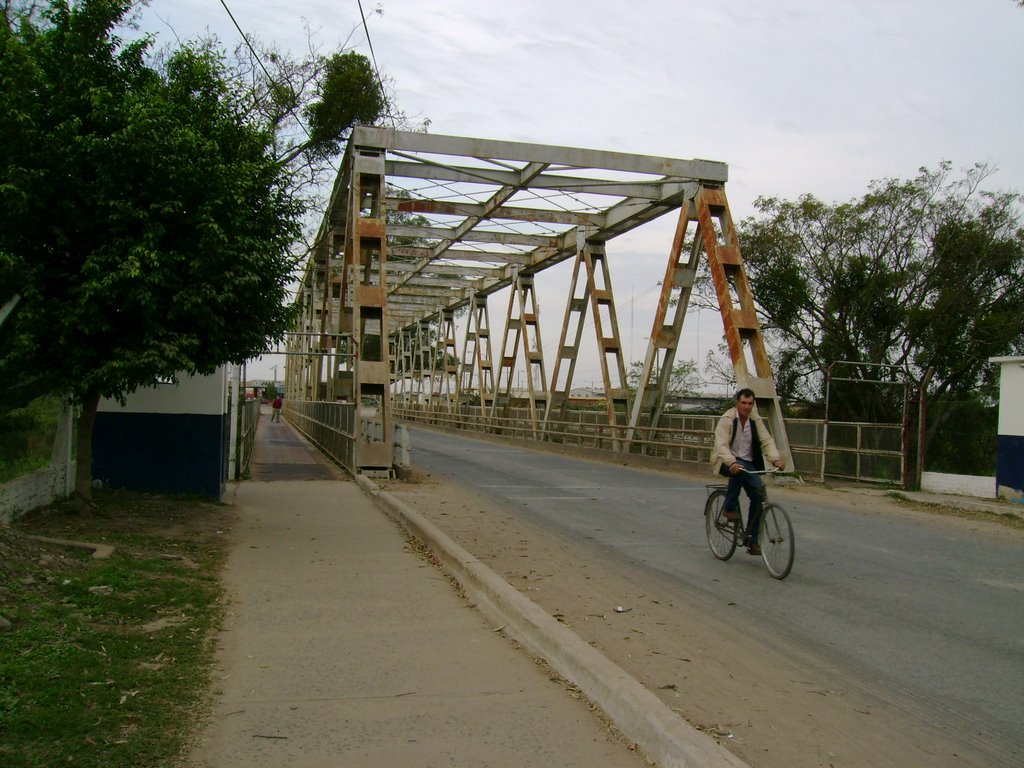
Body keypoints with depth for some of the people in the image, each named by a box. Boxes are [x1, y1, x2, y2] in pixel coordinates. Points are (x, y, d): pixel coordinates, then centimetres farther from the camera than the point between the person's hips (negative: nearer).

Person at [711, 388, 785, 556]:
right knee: (739, 469, -39)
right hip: (727, 462, -5)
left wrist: (776, 459, -25)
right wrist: (732, 462, -42)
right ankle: (730, 506, -19)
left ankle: (752, 540, -1)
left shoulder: (756, 421, 3)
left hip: (748, 463, 5)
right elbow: (721, 445, -24)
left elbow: (767, 441, -6)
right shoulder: (727, 420, -12)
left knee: (758, 494, -12)